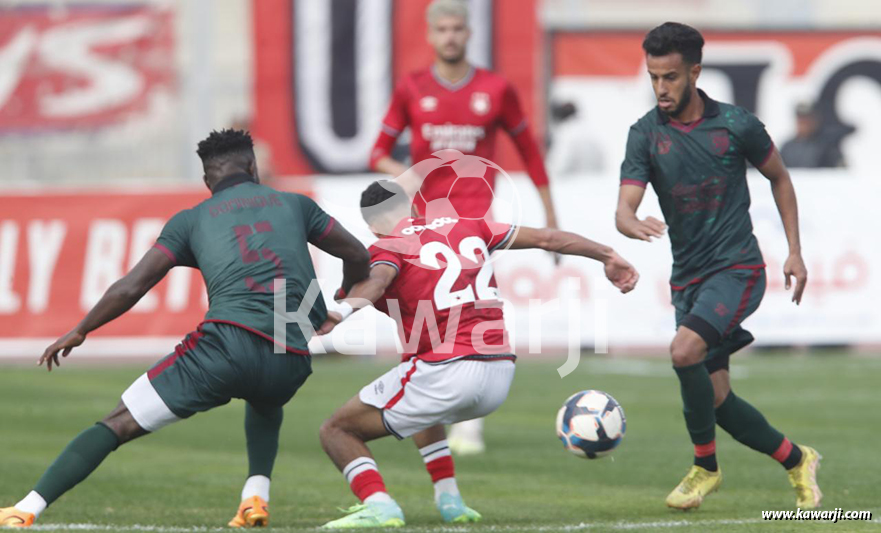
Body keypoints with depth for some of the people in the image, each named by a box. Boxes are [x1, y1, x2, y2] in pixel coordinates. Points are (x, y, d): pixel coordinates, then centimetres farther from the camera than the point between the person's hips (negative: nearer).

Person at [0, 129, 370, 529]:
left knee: (118, 425, 3)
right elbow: (358, 256, 29)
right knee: (265, 402, 41)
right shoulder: (294, 204, 23)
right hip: (293, 362, 3)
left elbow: (131, 288, 12)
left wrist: (79, 332, 26)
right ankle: (256, 496, 21)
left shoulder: (192, 219, 17)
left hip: (229, 339, -3)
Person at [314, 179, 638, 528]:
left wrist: (343, 310, -40)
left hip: (445, 374, -7)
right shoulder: (467, 228, 19)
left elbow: (376, 280, -22)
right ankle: (449, 500, 28)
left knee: (337, 432, 6)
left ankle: (379, 506, -16)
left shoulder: (389, 248, 2)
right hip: (500, 377, 7)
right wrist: (606, 256, 30)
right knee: (424, 412, 40)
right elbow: (546, 238, 21)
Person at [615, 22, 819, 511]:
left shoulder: (735, 124, -5)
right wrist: (636, 226, -37)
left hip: (737, 268, -4)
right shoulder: (645, 135, -1)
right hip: (687, 277, 4)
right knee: (716, 398, 0)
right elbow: (624, 209, -12)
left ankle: (705, 466, -9)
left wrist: (794, 251, 6)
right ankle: (796, 460, 23)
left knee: (685, 351, -27)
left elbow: (779, 178, 12)